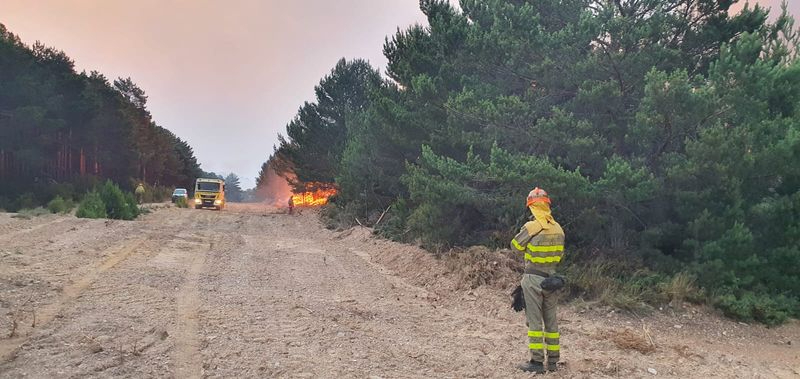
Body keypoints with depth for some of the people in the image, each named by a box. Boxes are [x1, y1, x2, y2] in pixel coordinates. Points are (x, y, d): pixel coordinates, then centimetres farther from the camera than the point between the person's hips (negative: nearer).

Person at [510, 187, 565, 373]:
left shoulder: (531, 227, -17)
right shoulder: (558, 228, 2)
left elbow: (515, 246, -4)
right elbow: (559, 254, 11)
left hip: (533, 278, -6)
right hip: (551, 278, 6)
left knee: (535, 320, 0)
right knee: (551, 320, 12)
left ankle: (537, 361, 1)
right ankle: (553, 361, 19)